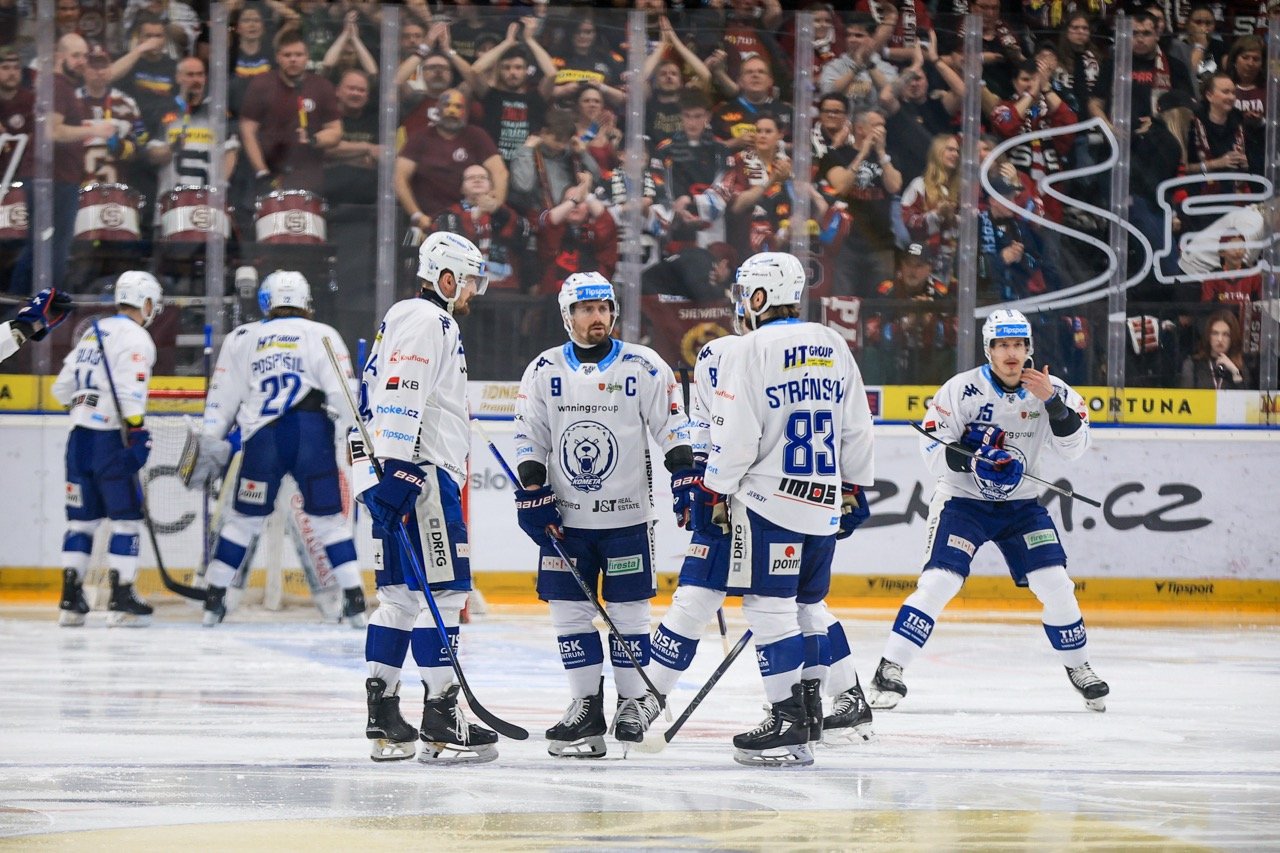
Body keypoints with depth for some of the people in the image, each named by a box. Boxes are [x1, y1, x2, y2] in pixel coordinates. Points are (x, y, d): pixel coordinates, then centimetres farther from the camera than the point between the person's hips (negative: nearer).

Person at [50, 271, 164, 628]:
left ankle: (70, 598, 9)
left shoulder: (92, 333, 17)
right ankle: (121, 600, -4)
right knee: (127, 517, -1)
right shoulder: (135, 338, -7)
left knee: (82, 517, 11)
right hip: (110, 440, -7)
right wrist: (138, 434, -23)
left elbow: (62, 388, 19)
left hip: (79, 438, 7)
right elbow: (130, 389, -21)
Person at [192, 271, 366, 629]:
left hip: (262, 438, 1)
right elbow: (343, 391, -1)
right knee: (329, 519, 6)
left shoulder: (241, 338, 15)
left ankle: (214, 599, 12)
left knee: (244, 518, 12)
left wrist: (211, 439, 20)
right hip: (312, 434, -1)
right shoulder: (322, 335, 8)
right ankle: (355, 600, 0)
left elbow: (222, 396, 14)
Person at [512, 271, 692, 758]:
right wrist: (531, 492, -3)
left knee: (628, 610, 0)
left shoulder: (644, 367, -2)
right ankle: (586, 705, 7)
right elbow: (528, 437, 6)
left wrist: (686, 476, -11)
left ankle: (635, 702, 10)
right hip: (565, 517, 2)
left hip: (627, 517, -2)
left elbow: (671, 427, 0)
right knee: (569, 609, 1)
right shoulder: (544, 371, 4)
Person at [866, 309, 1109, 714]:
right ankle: (890, 669, -12)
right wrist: (976, 460, -29)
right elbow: (933, 450, -13)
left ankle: (1078, 668, 17)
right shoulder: (963, 389, -15)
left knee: (1054, 584, -5)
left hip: (1020, 503, 3)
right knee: (939, 581, -18)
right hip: (962, 499, -3)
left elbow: (1074, 447, -13)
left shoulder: (1051, 391, -6)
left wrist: (1053, 402, -26)